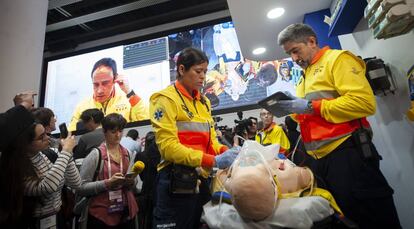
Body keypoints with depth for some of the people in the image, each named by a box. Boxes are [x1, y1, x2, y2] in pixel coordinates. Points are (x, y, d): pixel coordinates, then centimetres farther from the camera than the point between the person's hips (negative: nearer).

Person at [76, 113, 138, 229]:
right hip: (101, 216, -4)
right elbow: (81, 188, -14)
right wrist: (108, 183, -23)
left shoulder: (128, 153, 4)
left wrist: (131, 182, -6)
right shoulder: (96, 154, -11)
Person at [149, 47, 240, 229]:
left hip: (202, 180, 7)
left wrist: (225, 151, -10)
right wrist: (214, 161, -23)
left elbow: (210, 141, 11)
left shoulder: (204, 102, 12)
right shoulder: (166, 99, -10)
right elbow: (168, 147, -18)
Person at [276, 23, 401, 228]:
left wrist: (310, 107, -18)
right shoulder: (305, 77, 21)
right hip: (320, 159, 8)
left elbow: (364, 102, -18)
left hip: (346, 152, -8)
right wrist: (293, 111, 2)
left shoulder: (337, 59, -3)